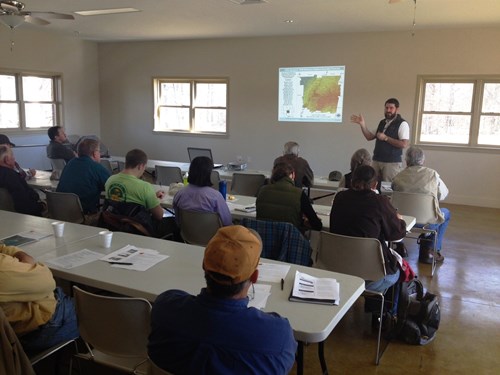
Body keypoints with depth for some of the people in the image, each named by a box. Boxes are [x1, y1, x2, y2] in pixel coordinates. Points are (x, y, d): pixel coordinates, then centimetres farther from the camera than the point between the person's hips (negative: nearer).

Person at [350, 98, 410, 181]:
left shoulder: (402, 124, -7)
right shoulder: (382, 122, 15)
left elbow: (404, 144, -17)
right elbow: (369, 137, 15)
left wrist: (385, 138, -16)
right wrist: (362, 124, 2)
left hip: (392, 162, -6)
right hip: (377, 160, 6)